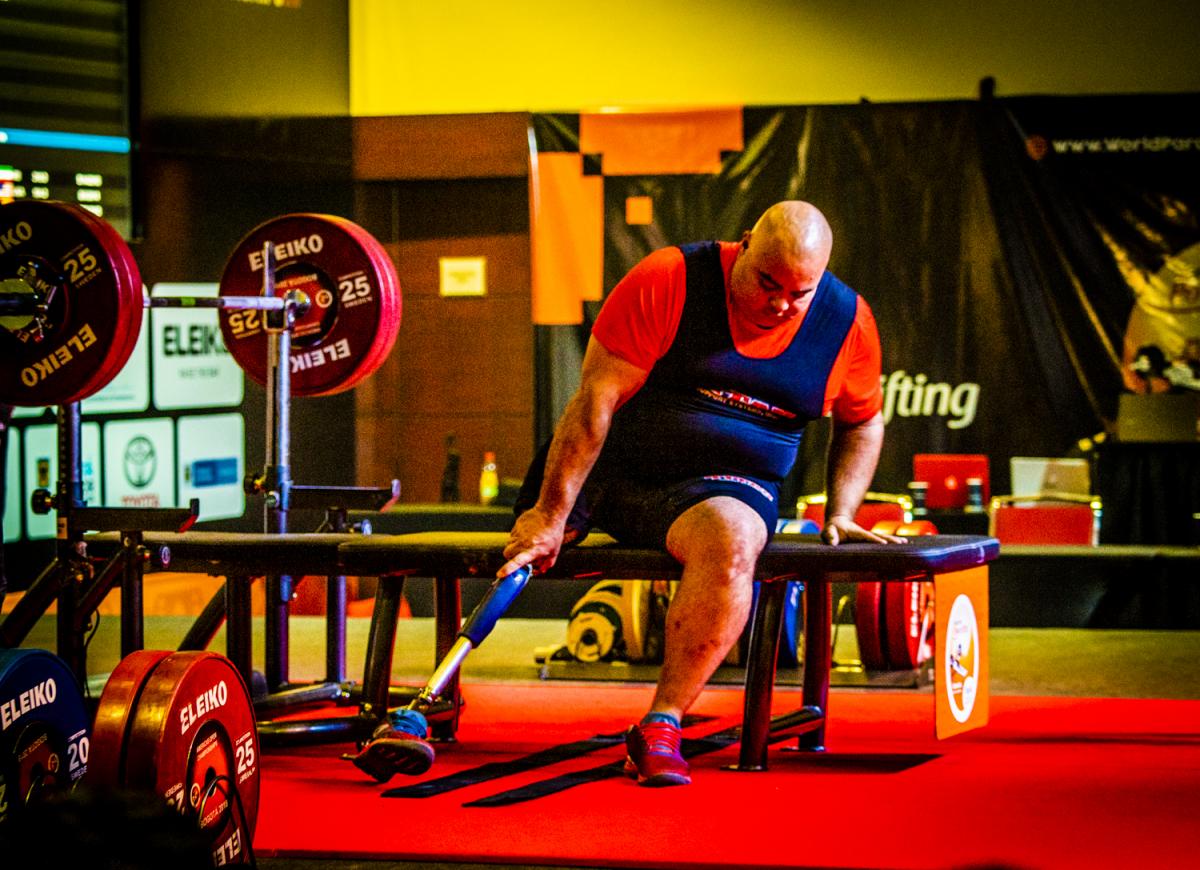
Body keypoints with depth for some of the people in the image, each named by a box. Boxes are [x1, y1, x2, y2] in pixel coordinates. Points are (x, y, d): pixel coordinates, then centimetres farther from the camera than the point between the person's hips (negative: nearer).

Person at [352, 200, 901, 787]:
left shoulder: (848, 322, -2)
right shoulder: (668, 280, -15)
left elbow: (862, 423, 17)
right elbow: (597, 398, -16)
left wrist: (840, 513, 2)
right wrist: (551, 515, -20)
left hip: (723, 485, 0)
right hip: (607, 466, 1)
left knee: (730, 540, -35)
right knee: (516, 553, -15)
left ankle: (661, 727, -31)